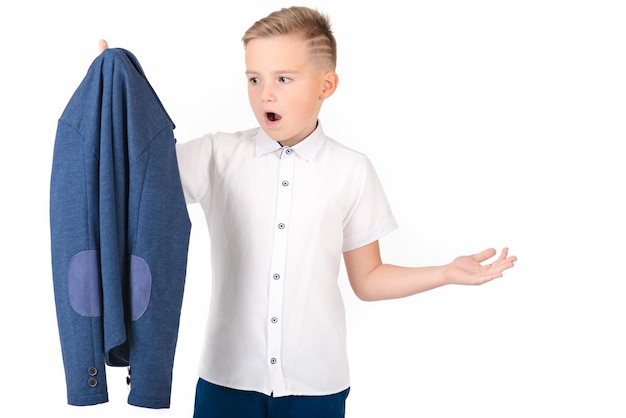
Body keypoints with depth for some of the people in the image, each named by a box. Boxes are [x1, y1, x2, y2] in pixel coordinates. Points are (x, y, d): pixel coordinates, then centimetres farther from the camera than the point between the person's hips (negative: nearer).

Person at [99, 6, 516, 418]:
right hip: (228, 378, 1)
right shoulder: (218, 155, 0)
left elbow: (367, 279, 5)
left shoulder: (352, 170, -1)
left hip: (317, 384, 0)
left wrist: (447, 272, -5)